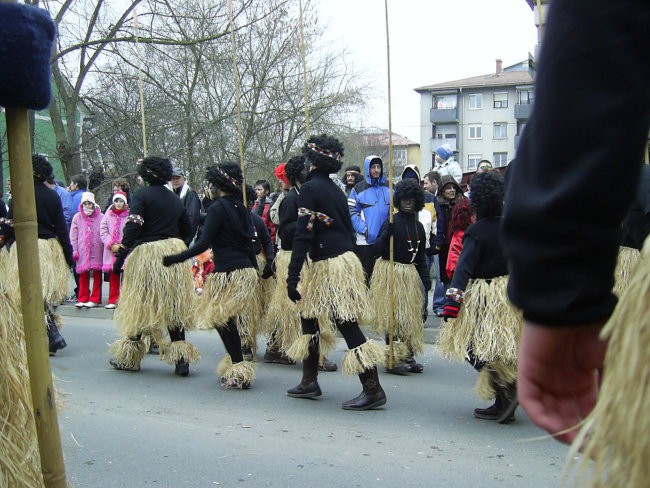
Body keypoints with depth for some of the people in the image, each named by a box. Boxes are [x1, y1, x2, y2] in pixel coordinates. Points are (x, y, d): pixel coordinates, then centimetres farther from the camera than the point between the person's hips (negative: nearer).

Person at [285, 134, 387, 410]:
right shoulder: (335, 190, 14)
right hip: (343, 259, 10)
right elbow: (348, 230, 18)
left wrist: (293, 276, -19)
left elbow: (303, 234, -19)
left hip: (330, 264, -10)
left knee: (348, 325, -8)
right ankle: (309, 382, 26)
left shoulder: (310, 188, -12)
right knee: (308, 317, 18)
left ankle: (373, 390, -4)